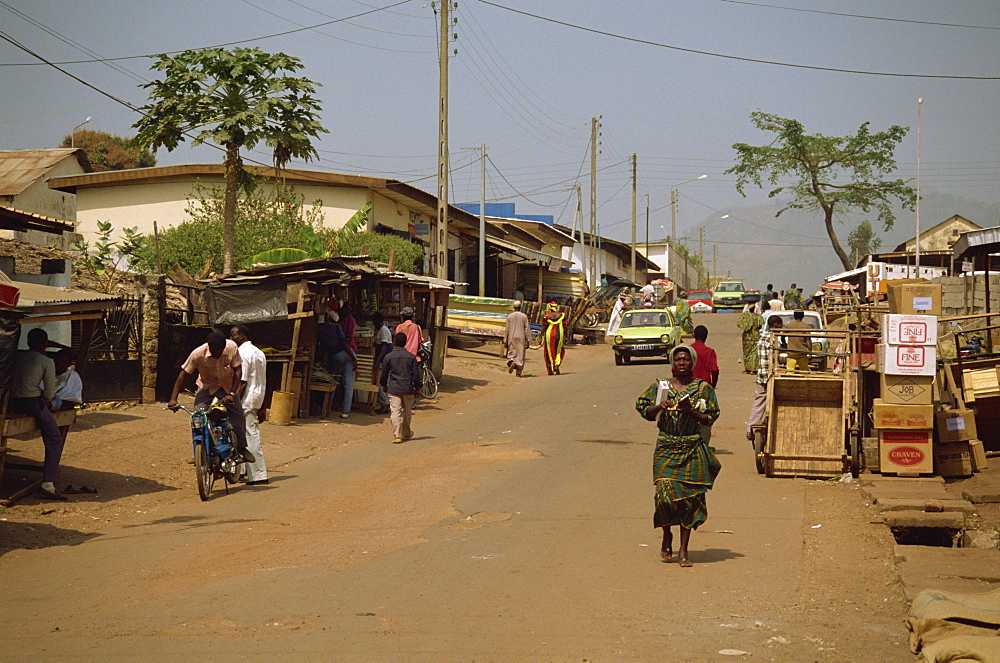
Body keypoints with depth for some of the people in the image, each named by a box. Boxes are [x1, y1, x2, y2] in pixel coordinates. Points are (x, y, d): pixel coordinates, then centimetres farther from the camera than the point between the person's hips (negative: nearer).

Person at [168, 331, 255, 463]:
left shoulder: (232, 348, -23)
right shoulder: (198, 354, -25)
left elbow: (238, 370, -15)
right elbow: (184, 374, -17)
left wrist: (232, 394, -24)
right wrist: (173, 398, -21)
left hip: (227, 387, 1)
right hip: (206, 387, -1)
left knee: (238, 417, -6)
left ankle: (241, 447, 16)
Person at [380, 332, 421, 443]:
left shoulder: (388, 357, -3)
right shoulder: (411, 357, 1)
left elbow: (384, 374, 4)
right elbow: (416, 374, 3)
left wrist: (384, 385, 21)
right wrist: (417, 388, 13)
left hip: (393, 389, -2)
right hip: (408, 389, 2)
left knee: (395, 412, -5)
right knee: (407, 411, 17)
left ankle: (397, 436, -14)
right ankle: (406, 433, 31)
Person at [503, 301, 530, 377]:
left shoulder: (510, 316, 0)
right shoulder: (524, 316, -1)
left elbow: (507, 329, -1)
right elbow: (527, 329, -4)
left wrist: (505, 340, 3)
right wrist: (527, 341, 0)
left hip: (511, 338, 0)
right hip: (521, 338, 0)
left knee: (511, 353, 12)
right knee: (520, 354, 4)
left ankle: (512, 362, -20)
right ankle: (518, 372, 0)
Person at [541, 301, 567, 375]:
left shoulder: (547, 316, -5)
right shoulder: (561, 315, 0)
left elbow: (544, 328, -6)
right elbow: (564, 327, 4)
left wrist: (542, 338, -3)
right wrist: (565, 337, 12)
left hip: (548, 335, -1)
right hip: (559, 335, 1)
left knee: (549, 352, 10)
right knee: (559, 351, 18)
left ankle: (550, 370, 11)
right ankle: (557, 364, -3)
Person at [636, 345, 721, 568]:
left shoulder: (703, 388, 4)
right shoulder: (660, 386, 6)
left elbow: (710, 418, 1)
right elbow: (644, 410, 10)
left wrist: (690, 411, -14)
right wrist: (659, 407, -9)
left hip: (693, 450, 0)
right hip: (666, 447, 0)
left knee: (690, 497, -2)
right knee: (665, 494, -11)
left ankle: (684, 548, 8)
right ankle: (667, 536, 17)